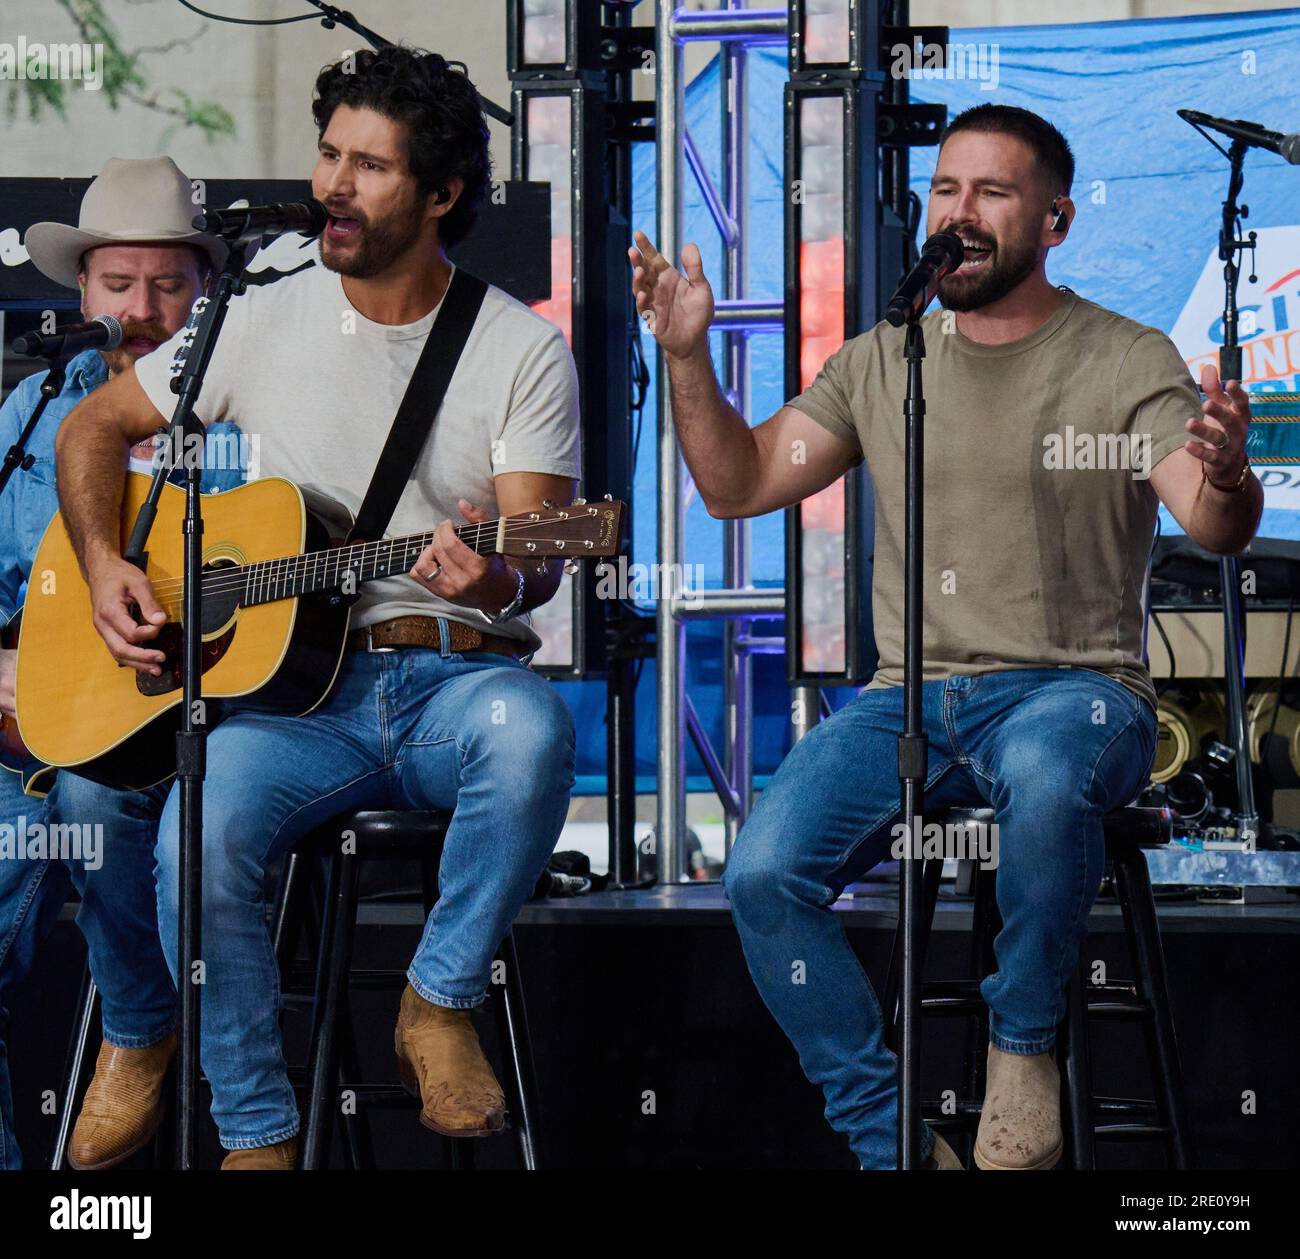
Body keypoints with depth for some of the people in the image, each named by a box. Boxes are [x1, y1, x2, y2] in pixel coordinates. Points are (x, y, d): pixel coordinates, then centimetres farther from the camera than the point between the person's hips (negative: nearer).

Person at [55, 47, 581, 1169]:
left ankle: (441, 1007, -15)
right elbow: (94, 429, 19)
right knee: (200, 834, -31)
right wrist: (103, 563, 2)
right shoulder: (261, 326, 9)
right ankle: (259, 1136, -14)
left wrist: (499, 582, -31)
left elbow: (537, 561, -6)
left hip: (459, 675, -1)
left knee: (531, 729, -38)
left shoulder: (525, 349, 2)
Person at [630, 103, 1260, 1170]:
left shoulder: (1130, 362, 0)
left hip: (1074, 690, -4)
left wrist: (1227, 478, -38)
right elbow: (740, 485, 14)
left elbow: (1216, 530, -13)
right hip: (908, 695, 4)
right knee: (765, 871, -22)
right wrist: (688, 357, -1)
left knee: (1045, 772, -41)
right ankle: (896, 1142, -9)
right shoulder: (879, 363, 13)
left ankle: (1024, 1042, -15)